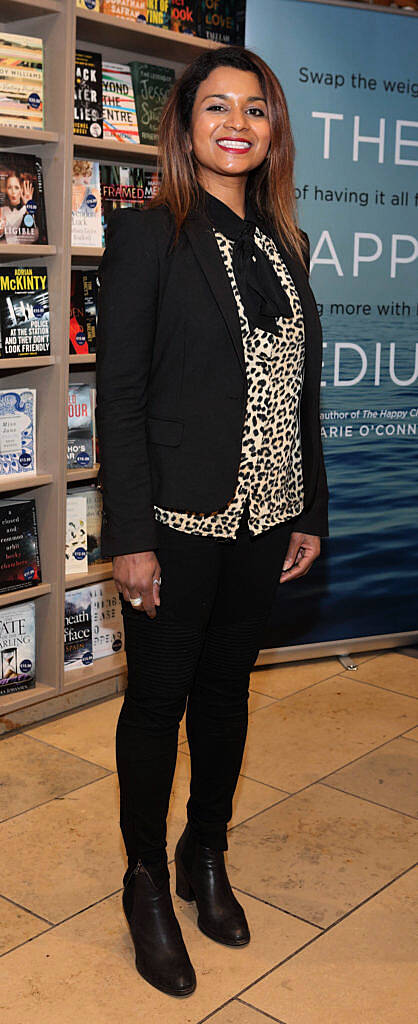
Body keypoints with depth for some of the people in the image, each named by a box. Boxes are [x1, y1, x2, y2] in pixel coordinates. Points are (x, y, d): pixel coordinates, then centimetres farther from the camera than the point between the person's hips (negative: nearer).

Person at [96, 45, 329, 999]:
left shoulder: (283, 244, 10)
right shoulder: (147, 236, -7)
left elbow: (300, 392, 11)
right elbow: (119, 396, -11)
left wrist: (310, 512, 9)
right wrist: (130, 537, -15)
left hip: (263, 518, 5)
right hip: (178, 520, -5)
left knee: (227, 687, 17)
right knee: (159, 696, 8)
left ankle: (207, 855, 37)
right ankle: (147, 880, 27)